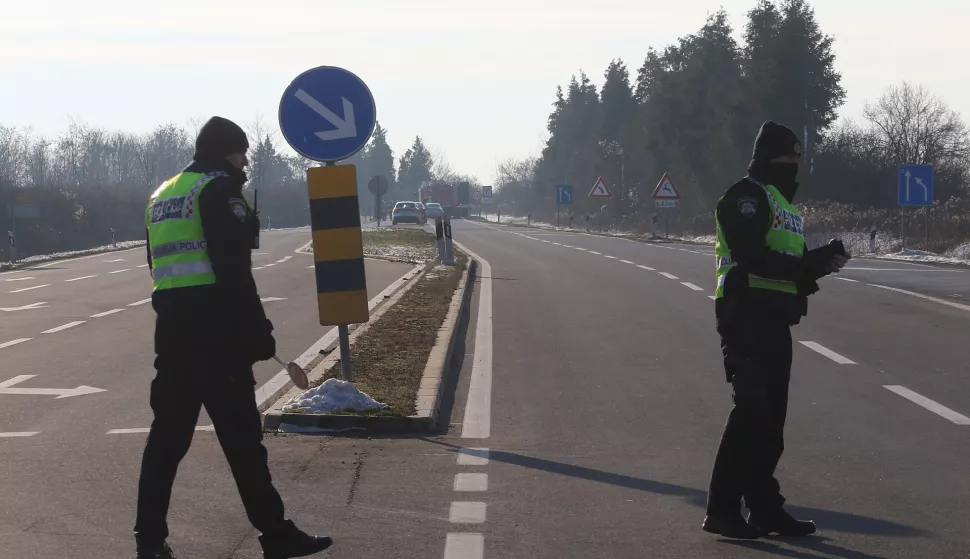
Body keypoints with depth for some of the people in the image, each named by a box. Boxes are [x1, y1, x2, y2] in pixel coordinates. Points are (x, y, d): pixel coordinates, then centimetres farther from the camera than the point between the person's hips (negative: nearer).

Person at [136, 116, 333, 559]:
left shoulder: (163, 195, 19)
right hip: (214, 328, -8)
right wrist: (257, 331, -13)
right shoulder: (219, 188, -7)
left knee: (169, 431, 11)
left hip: (172, 328, 8)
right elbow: (234, 270, -15)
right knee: (240, 433, -4)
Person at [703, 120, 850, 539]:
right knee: (752, 411, -12)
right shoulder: (747, 196, -10)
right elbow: (754, 258, -22)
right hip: (747, 315, -10)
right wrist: (813, 265, -18)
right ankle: (722, 510, -8)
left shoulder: (777, 199, 22)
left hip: (773, 321, 10)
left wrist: (819, 262, 0)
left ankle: (765, 508, 18)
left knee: (770, 416, 12)